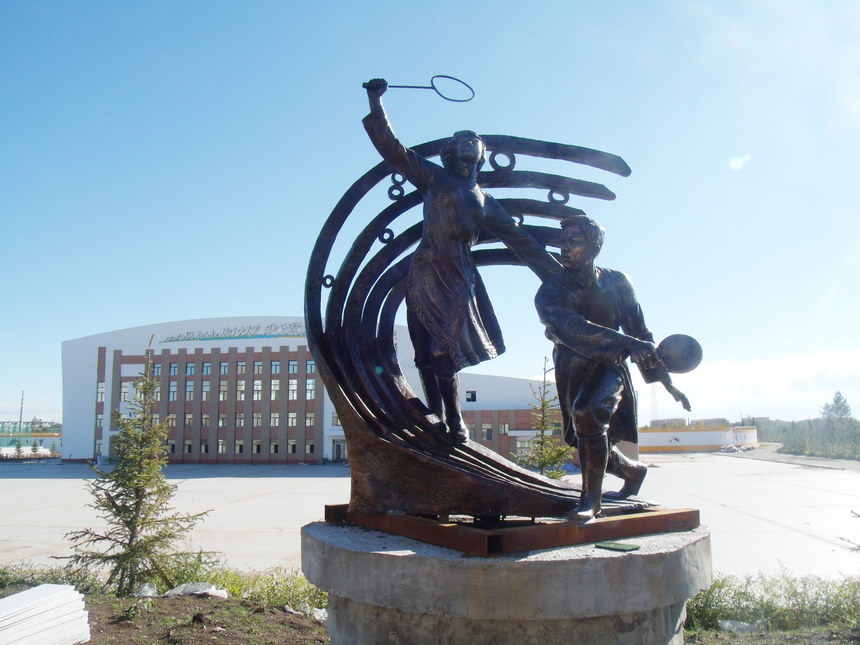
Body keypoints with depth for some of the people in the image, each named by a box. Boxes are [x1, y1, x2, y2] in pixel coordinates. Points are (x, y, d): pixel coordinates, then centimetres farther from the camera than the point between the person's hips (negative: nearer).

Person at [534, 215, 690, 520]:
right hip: (573, 373, 2)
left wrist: (668, 383, 4)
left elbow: (640, 332, 3)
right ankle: (634, 471, 46)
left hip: (609, 366, -1)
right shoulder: (550, 291, -14)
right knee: (595, 443, 11)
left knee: (590, 413, -32)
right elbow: (572, 328, -33)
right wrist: (627, 343, -45)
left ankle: (591, 498, -19)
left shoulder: (616, 283, -5)